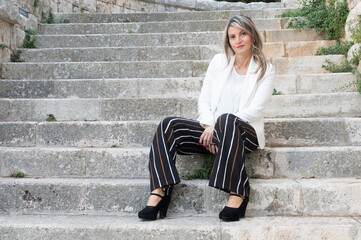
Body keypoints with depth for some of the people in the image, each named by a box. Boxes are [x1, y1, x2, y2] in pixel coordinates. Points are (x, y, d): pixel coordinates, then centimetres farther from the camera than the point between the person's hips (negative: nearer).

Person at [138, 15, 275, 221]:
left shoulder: (265, 70, 3)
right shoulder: (219, 61, 12)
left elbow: (255, 110, -8)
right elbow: (204, 100, 9)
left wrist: (217, 126, -17)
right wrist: (208, 126, -11)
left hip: (245, 132, -4)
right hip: (212, 129, 4)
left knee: (227, 120, -39)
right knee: (169, 126, -19)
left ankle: (238, 193, -33)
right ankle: (159, 193, -29)